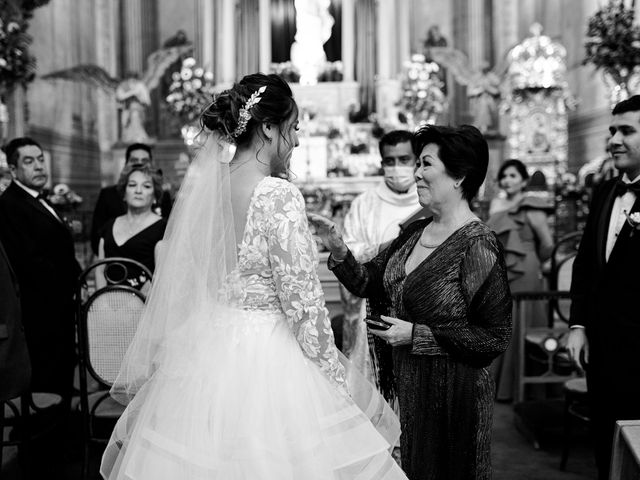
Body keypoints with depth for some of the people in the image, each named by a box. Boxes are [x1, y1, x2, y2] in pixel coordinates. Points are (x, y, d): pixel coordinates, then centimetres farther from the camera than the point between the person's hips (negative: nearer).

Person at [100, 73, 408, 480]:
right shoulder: (279, 196, -19)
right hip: (265, 362, -7)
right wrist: (338, 379, -6)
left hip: (201, 354, 7)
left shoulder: (202, 184, 0)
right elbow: (304, 305, -18)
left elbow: (180, 285, 8)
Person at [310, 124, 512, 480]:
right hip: (404, 386, 7)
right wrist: (337, 249, -10)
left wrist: (416, 334, -19)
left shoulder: (477, 246, -18)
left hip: (451, 395, -6)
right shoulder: (415, 231, 3)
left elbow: (495, 337, -18)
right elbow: (368, 283, 7)